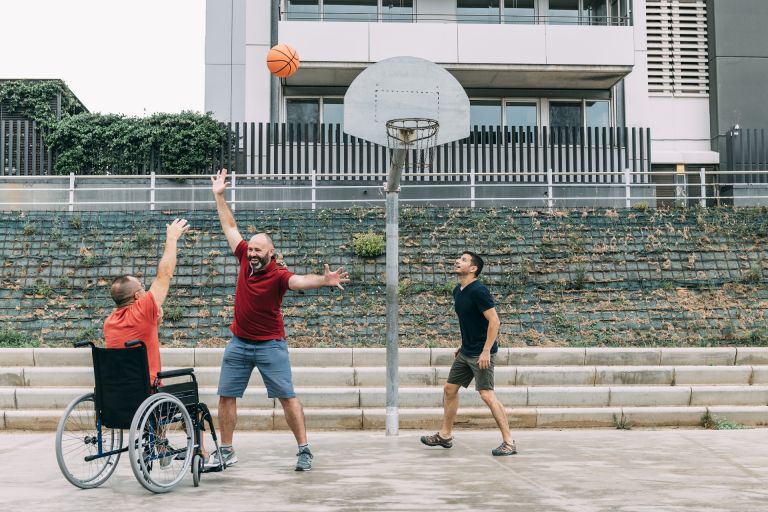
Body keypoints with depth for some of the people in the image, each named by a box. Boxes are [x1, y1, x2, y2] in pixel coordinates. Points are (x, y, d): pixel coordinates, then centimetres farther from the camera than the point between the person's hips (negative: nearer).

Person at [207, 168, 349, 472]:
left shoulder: (278, 275, -17)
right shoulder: (245, 261, -2)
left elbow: (299, 281, -38)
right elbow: (229, 227, 9)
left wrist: (324, 281, -58)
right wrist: (219, 196, 13)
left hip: (270, 345, -5)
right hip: (239, 343, 6)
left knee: (287, 397, -3)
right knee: (226, 397, 8)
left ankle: (304, 450, 4)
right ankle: (226, 451, 21)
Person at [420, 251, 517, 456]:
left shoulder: (478, 291, -17)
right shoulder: (457, 291, 10)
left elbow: (494, 321, -21)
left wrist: (486, 351, -24)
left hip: (481, 354, -10)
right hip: (465, 352, 10)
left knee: (487, 394, -12)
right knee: (450, 388, 13)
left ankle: (509, 442, -4)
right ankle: (445, 435, 26)